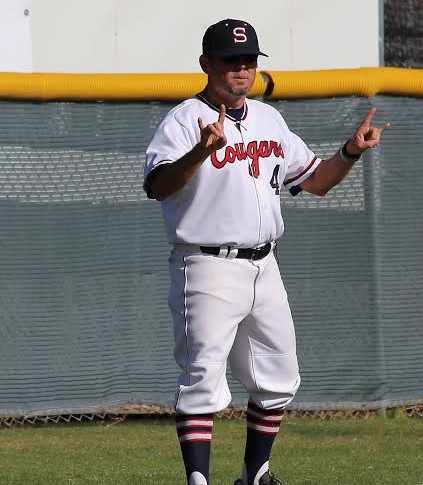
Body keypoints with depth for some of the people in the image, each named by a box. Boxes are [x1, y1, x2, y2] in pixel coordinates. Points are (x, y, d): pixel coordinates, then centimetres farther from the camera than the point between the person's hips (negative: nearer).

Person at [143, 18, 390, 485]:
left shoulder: (269, 119, 13)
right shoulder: (184, 121, -10)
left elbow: (315, 180, 21)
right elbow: (159, 185, -27)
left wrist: (351, 152, 1)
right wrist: (202, 150, -44)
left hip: (263, 269, 8)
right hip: (209, 268, -8)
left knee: (277, 380, 14)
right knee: (202, 379, -12)